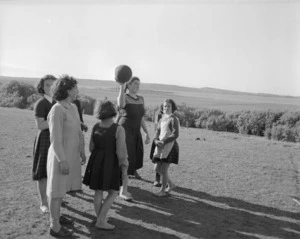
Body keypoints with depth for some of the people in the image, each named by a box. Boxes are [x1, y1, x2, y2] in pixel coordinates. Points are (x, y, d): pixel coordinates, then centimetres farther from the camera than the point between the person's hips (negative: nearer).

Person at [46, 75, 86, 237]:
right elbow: (55, 138, -23)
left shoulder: (73, 108, 6)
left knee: (62, 187, 21)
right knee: (57, 190, 3)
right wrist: (63, 161, -23)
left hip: (71, 154, 9)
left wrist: (82, 151, 16)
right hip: (61, 156, -9)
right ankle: (55, 226, 18)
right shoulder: (57, 110, -22)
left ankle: (56, 216, 38)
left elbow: (78, 131, 13)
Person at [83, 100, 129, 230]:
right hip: (110, 163, -5)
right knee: (113, 193, 8)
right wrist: (124, 172, -11)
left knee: (98, 191, 14)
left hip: (96, 161, 5)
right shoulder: (119, 129, -16)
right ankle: (101, 220, 6)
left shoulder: (95, 127, -1)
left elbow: (92, 147, 8)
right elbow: (121, 152, -18)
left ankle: (100, 220, 21)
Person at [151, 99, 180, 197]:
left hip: (170, 146, -8)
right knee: (158, 168, 11)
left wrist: (164, 142, -20)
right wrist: (156, 141, -9)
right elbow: (157, 132, 12)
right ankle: (170, 184, 29)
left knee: (164, 169, -4)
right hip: (161, 146, 8)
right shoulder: (162, 119, 13)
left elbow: (175, 134, -16)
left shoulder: (173, 119, -9)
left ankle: (162, 190, 13)